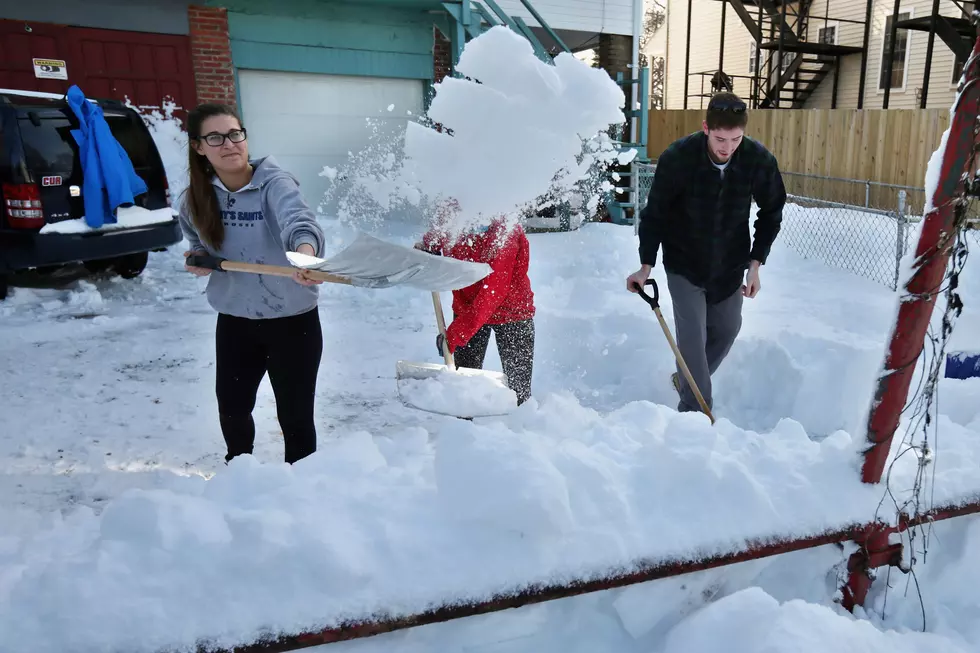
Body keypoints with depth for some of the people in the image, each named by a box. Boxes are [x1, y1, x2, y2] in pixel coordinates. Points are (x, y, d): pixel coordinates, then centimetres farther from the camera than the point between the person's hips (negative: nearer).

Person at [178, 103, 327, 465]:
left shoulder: (274, 182, -19)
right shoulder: (195, 198, -3)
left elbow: (299, 220, -42)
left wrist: (304, 251, -65)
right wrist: (199, 261, -7)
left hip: (292, 320, -5)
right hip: (233, 320, 5)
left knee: (295, 415, 3)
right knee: (232, 406, 19)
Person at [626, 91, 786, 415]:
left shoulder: (760, 161, -17)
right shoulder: (677, 157, -24)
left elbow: (771, 213, -1)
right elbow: (655, 213, -12)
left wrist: (755, 263, -5)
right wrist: (646, 265, -14)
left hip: (730, 264, 4)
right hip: (683, 263, -3)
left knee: (726, 329, 14)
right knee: (692, 335, -9)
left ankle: (687, 379, 39)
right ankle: (695, 414, 2)